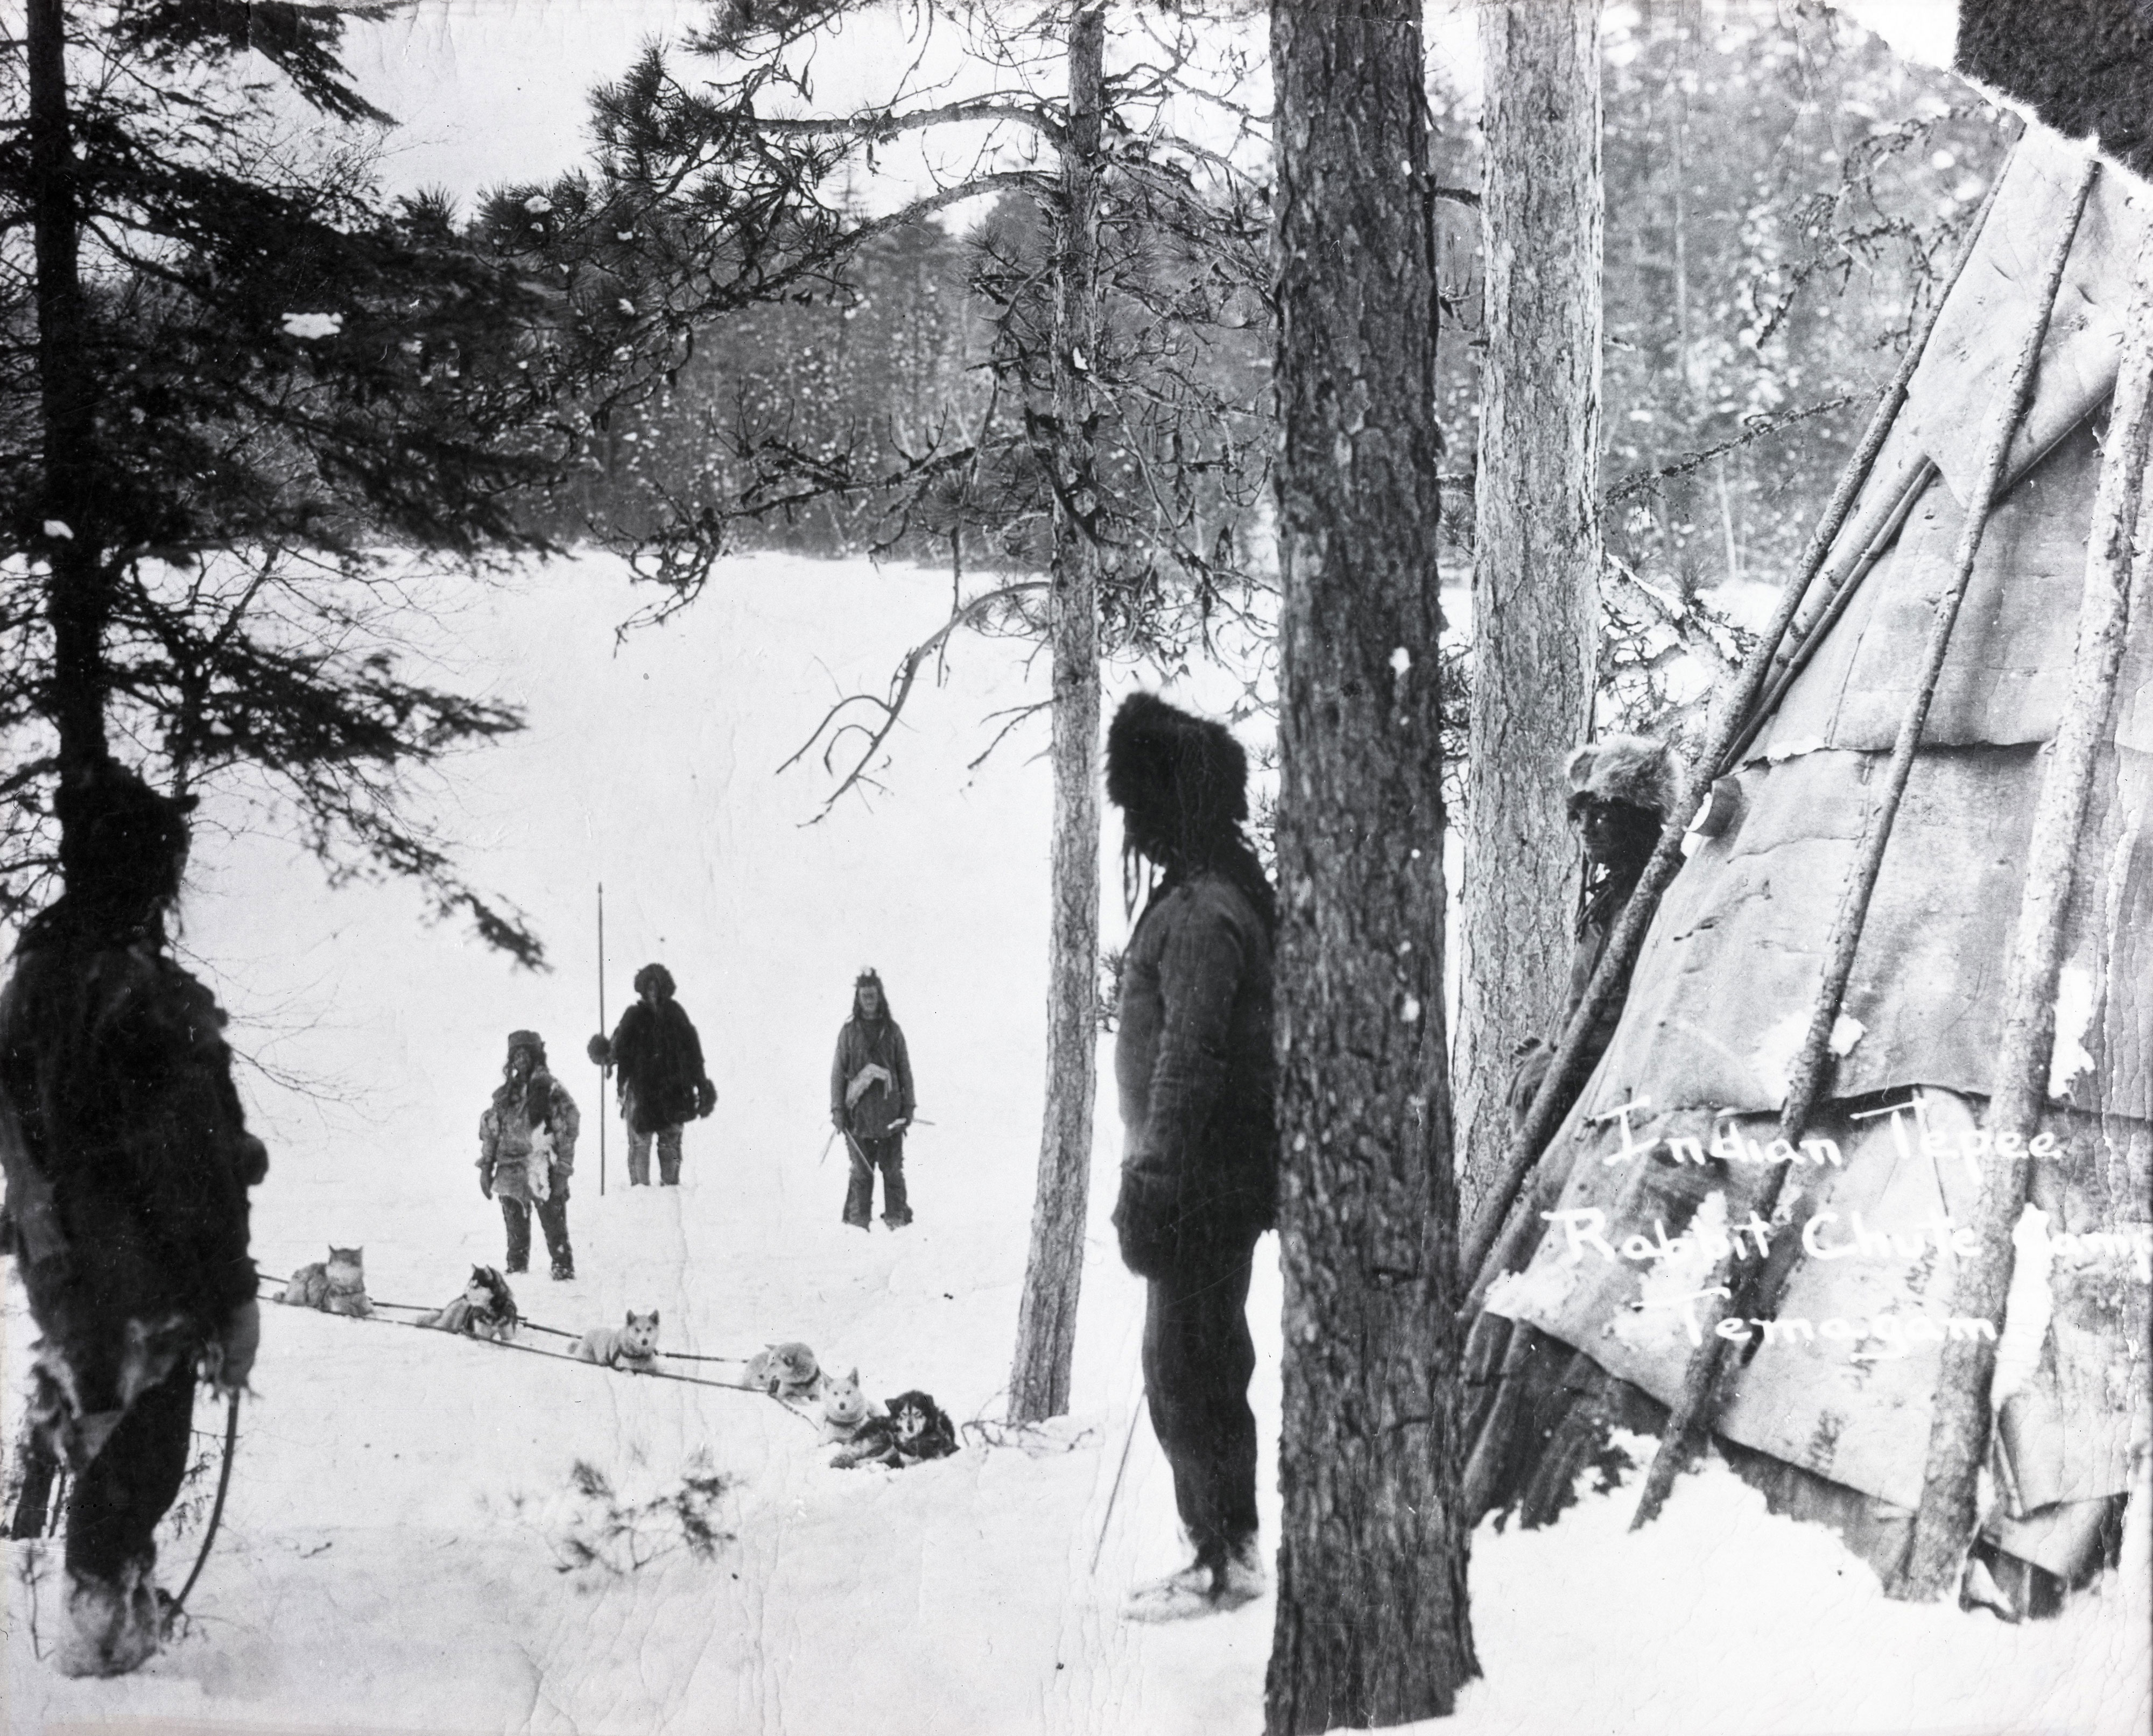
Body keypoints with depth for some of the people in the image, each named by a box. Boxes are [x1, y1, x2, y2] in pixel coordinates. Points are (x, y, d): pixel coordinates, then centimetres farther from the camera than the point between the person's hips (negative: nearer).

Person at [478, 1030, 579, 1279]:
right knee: (516, 1229, 11)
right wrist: (486, 1166, 9)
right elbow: (490, 1130, 15)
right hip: (511, 1172, 4)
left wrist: (562, 1171, -11)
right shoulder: (505, 1093, 12)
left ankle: (563, 1268, 2)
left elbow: (567, 1131, -6)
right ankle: (516, 1267, 20)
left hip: (543, 1172, -4)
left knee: (554, 1225, -4)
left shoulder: (552, 1090, -3)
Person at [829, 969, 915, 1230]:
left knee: (893, 1169, 0)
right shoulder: (849, 1032, 6)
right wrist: (837, 1108, 0)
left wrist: (908, 1106, 5)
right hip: (859, 1110, -1)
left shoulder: (892, 1030, 9)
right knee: (861, 1170, -2)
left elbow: (905, 1069, 11)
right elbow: (838, 1071, 7)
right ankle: (858, 1220, 1)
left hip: (890, 1110, 1)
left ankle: (897, 1218, 3)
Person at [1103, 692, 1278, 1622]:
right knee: (1208, 1361, 16)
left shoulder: (1204, 911, -18)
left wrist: (1154, 1176, -22)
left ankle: (1223, 1559, 2)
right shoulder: (1205, 893, 15)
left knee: (1186, 1369, -4)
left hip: (1201, 1182, -10)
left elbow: (1189, 1057, -23)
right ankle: (1230, 1544, 24)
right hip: (1226, 1175, 10)